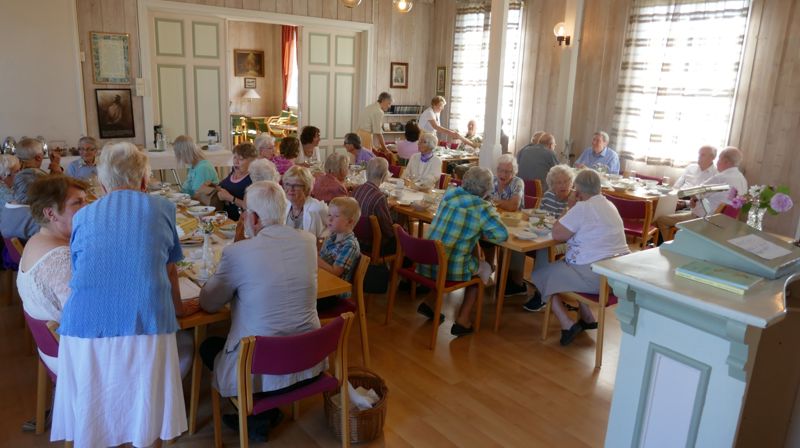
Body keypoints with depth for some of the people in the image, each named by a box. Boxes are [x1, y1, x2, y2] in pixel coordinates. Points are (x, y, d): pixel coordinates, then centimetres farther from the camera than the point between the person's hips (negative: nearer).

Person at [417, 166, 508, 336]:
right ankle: (462, 320, 17)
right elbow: (502, 234, -12)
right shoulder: (482, 208, -12)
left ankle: (428, 302, 24)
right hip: (451, 269, -5)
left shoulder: (450, 193, 4)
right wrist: (480, 234, 2)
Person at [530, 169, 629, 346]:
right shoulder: (609, 205, 14)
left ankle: (567, 325, -2)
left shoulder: (583, 207, -14)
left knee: (541, 275, 6)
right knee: (562, 264, 31)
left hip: (595, 277, -9)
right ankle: (587, 318, 27)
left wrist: (569, 207, -2)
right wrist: (572, 210, 14)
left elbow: (557, 234, -14)